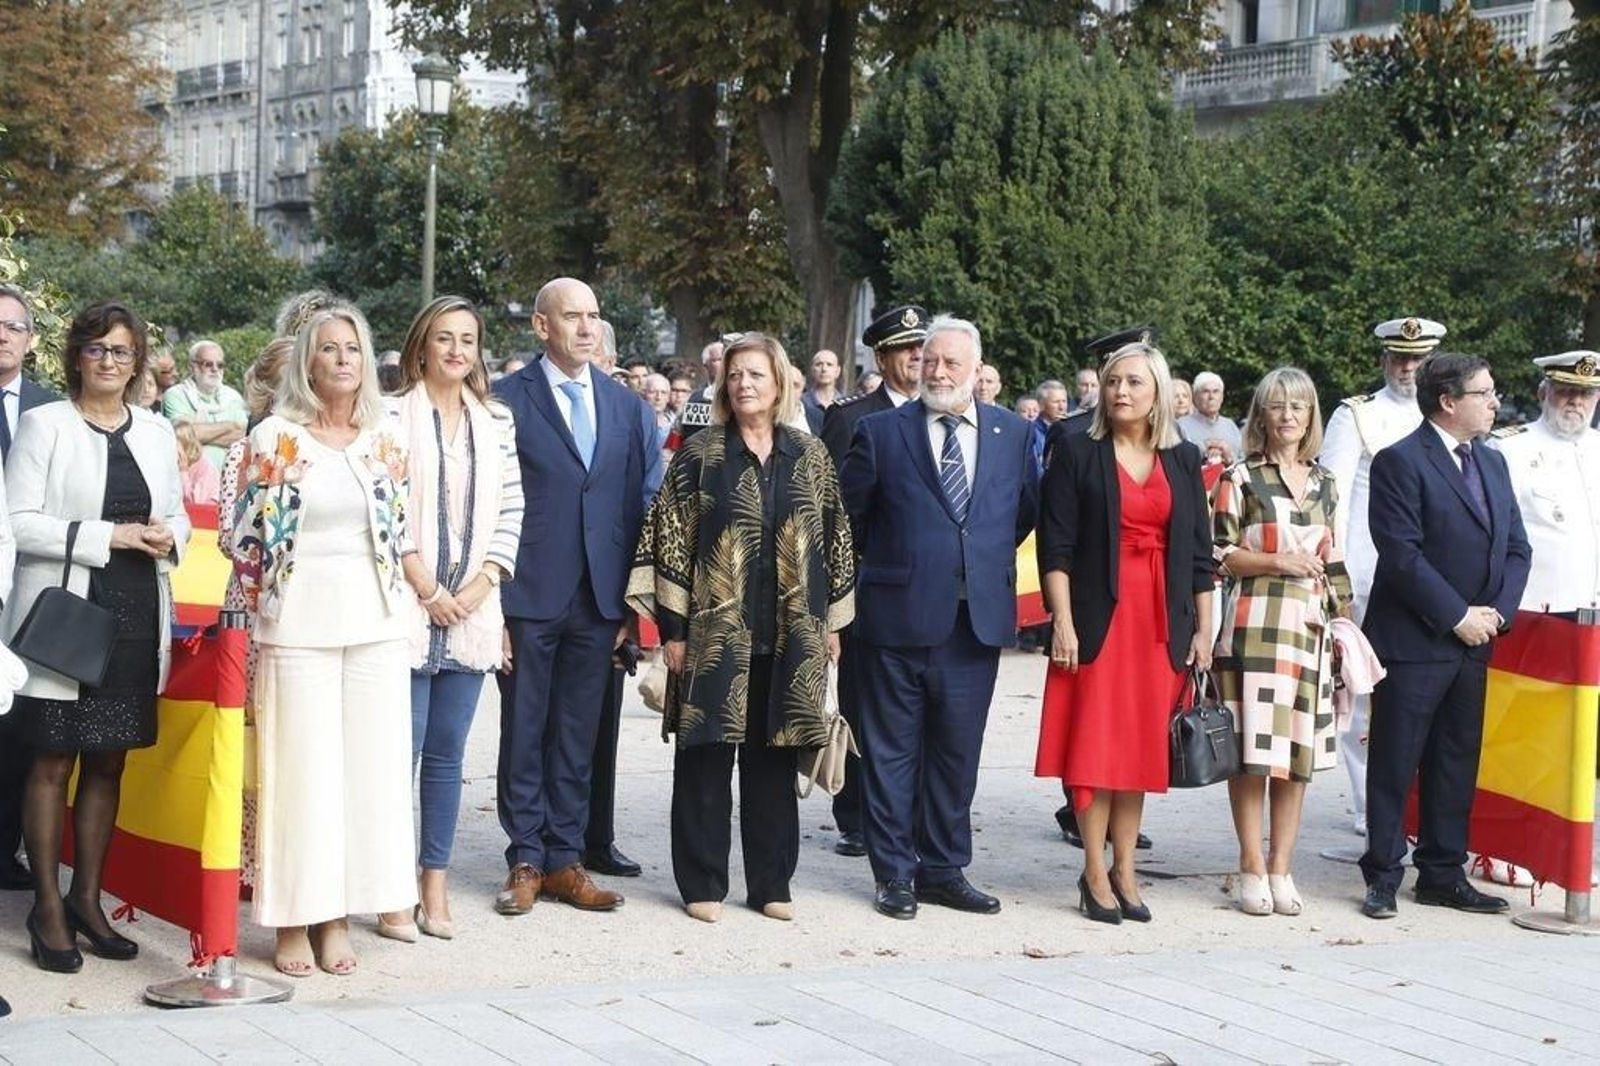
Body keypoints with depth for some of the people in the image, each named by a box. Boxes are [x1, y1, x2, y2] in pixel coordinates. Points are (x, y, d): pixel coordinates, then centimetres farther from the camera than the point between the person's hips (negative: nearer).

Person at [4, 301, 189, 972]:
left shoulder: (156, 433, 13)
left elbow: (177, 517, 20)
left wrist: (168, 538, -3)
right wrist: (109, 536, -16)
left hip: (136, 623, 5)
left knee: (108, 764, 10)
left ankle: (87, 900, 21)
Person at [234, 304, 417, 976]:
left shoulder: (385, 440, 9)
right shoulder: (275, 437, -2)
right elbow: (248, 535, 0)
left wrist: (413, 593, 11)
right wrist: (259, 604, 1)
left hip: (375, 621, 4)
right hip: (298, 621, -4)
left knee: (369, 763, 4)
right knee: (301, 766, -1)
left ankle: (337, 916, 14)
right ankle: (294, 921, 8)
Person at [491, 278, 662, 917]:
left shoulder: (628, 408, 10)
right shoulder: (506, 401, -2)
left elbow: (645, 505, 9)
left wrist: (634, 602, 2)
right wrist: (491, 601, -9)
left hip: (599, 599, 4)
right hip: (529, 597, -3)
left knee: (578, 735, 10)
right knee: (524, 732, 5)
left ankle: (565, 859, 18)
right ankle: (526, 861, 14)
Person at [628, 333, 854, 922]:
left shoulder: (810, 455, 7)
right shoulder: (700, 454, -1)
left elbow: (833, 537, 11)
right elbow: (670, 538, -3)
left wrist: (831, 621, 8)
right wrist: (673, 626, -7)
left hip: (790, 634, 2)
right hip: (715, 631, -2)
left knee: (773, 758, 8)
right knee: (706, 758, 2)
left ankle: (770, 882, 17)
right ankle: (702, 883, 11)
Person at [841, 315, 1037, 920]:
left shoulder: (1014, 434, 6)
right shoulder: (881, 432, -2)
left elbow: (1026, 513, 15)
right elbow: (848, 514, 5)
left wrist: (988, 565, 12)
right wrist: (887, 565, 10)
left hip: (978, 618, 3)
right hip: (898, 617, -2)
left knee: (957, 751, 10)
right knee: (892, 751, 5)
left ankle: (944, 870, 21)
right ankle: (895, 874, 14)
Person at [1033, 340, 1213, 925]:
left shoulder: (1183, 460, 9)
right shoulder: (1078, 454, 0)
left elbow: (1199, 550, 10)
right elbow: (1056, 545, -4)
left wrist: (1203, 628, 6)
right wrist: (1062, 622, -12)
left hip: (1161, 623, 3)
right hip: (1098, 616, -3)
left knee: (1143, 744, 6)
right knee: (1095, 741, -3)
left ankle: (1124, 870, 14)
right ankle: (1096, 874, 4)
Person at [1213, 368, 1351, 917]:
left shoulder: (1324, 484, 16)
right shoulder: (1241, 478, 3)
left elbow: (1334, 562, 20)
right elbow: (1217, 553, -2)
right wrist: (1277, 562, -13)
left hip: (1309, 629, 4)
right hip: (1254, 625, -4)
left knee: (1300, 750, 4)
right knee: (1253, 748, -6)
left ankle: (1281, 867, 11)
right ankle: (1252, 865, 4)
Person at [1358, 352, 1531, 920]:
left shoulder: (1492, 463, 15)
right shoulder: (1400, 462, -10)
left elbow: (1516, 548, 13)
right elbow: (1402, 555, -16)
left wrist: (1497, 612, -2)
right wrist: (1457, 617, -15)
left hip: (1474, 641, 7)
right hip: (1413, 642, -7)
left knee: (1457, 763, 12)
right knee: (1394, 765, 1)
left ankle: (1443, 874, 22)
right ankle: (1382, 877, 9)